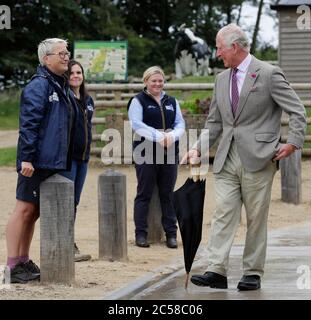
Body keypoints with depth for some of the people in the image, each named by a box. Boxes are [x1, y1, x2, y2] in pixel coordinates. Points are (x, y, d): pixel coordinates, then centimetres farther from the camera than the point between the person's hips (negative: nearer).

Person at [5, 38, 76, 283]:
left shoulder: (62, 87, 16)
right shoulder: (39, 85, -12)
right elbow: (28, 123, -18)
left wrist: (65, 160, 22)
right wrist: (26, 157, -23)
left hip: (53, 162, 9)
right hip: (37, 162, -9)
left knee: (34, 212, 12)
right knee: (25, 209, -6)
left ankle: (23, 261, 18)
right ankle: (13, 266, -4)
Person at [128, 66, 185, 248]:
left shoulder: (172, 102, 17)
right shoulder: (138, 101, 2)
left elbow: (180, 124, 10)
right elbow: (137, 124, -11)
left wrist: (172, 135, -12)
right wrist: (159, 136, -20)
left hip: (170, 153, 4)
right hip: (146, 154, -4)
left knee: (168, 194, 5)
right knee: (144, 194, 0)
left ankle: (171, 233, 9)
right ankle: (141, 234, 4)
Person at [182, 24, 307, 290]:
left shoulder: (269, 74, -5)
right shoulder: (222, 79, 15)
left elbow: (297, 111, -4)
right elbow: (214, 122, 19)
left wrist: (293, 142, -14)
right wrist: (198, 148, 6)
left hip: (258, 158, -5)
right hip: (227, 159, 6)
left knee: (256, 218, 1)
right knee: (223, 214, -4)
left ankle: (253, 274, 8)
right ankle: (217, 271, -9)